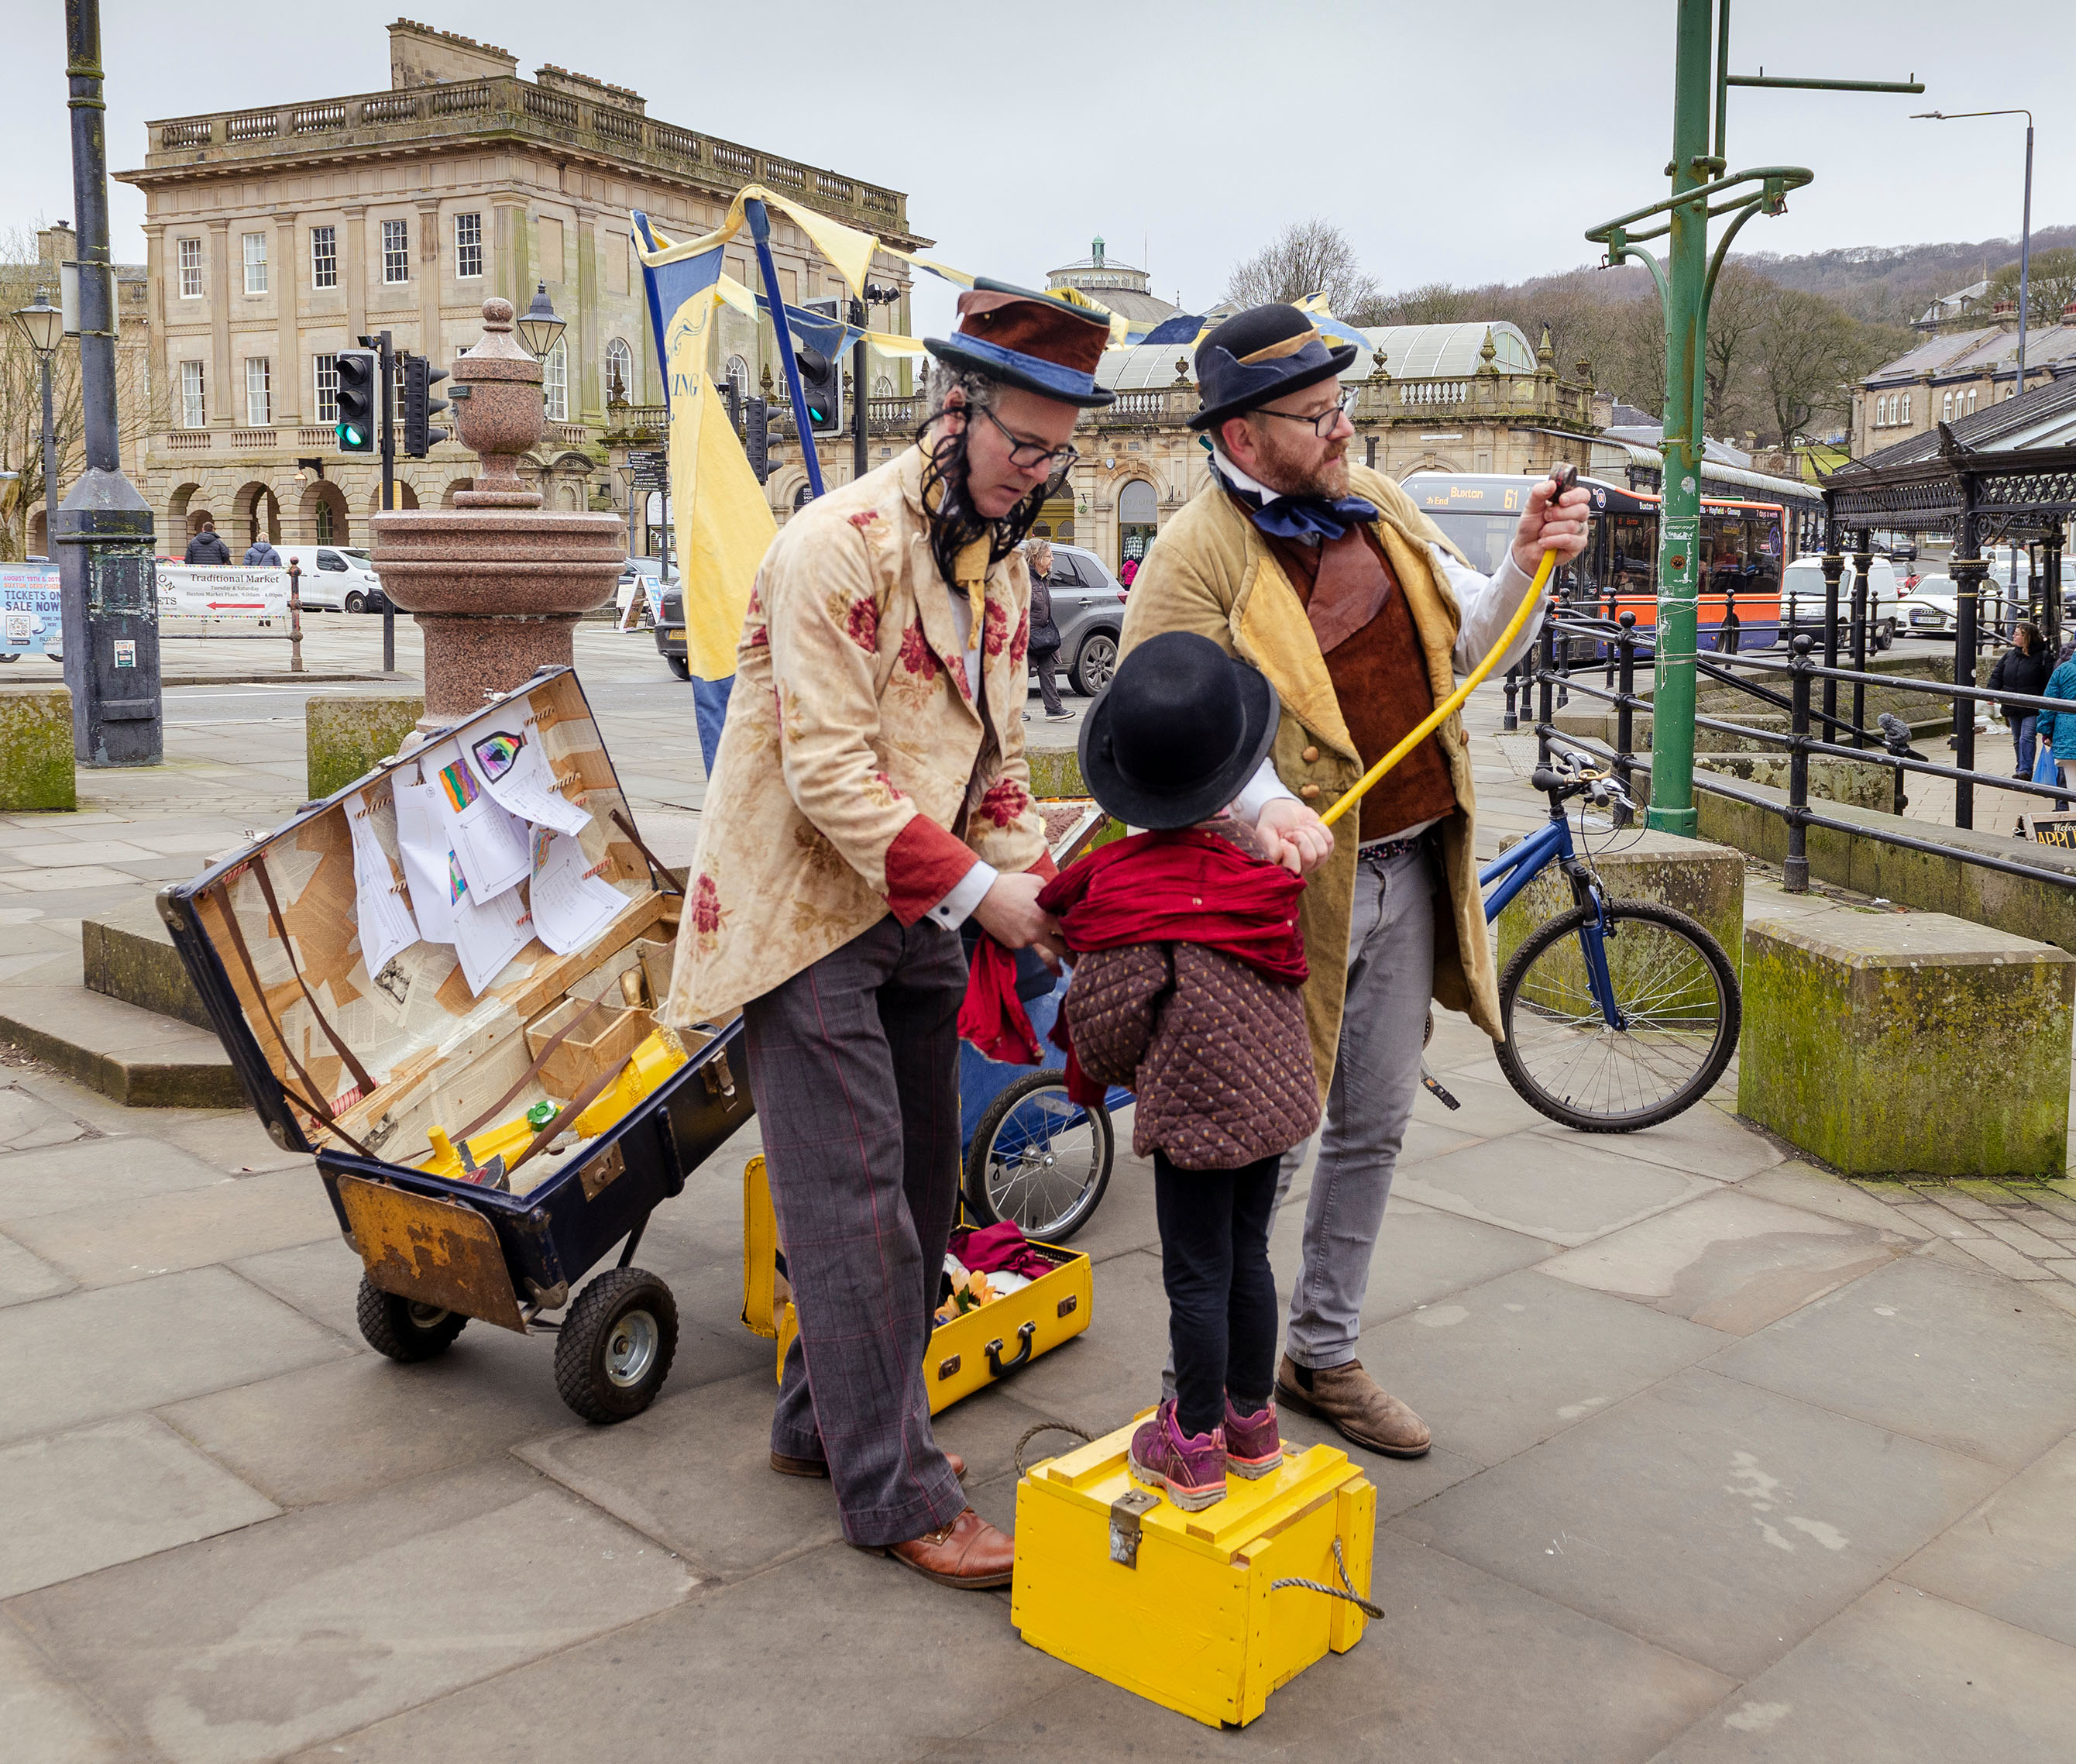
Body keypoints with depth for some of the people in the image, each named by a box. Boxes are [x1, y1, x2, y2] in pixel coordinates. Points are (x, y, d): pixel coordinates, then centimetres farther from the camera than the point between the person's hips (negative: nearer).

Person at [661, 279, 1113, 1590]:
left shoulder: (1002, 561, 11)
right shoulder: (841, 545, -17)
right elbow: (829, 768, -22)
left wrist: (1037, 877, -1)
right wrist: (972, 888, -24)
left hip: (918, 914, 9)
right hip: (805, 909, -9)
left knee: (920, 1184, 13)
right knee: (857, 1201, -6)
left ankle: (829, 1420, 31)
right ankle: (896, 1494, 5)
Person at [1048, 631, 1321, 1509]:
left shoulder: (1120, 885, -18)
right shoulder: (1261, 850, -1)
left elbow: (1110, 1023, -15)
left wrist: (1101, 1070, 5)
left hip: (1194, 1100, -6)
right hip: (1275, 1086, 6)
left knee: (1197, 1274, 6)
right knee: (1247, 1256, 19)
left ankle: (1195, 1447, 20)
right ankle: (1252, 1421, 34)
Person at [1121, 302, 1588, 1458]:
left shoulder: (1379, 505, 9)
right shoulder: (1196, 558, -13)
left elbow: (1472, 649, 14)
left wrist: (1529, 564, -4)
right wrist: (1265, 802, -35)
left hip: (1410, 872, 7)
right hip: (1290, 885, -7)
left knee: (1376, 1128, 16)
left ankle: (1326, 1356, 34)